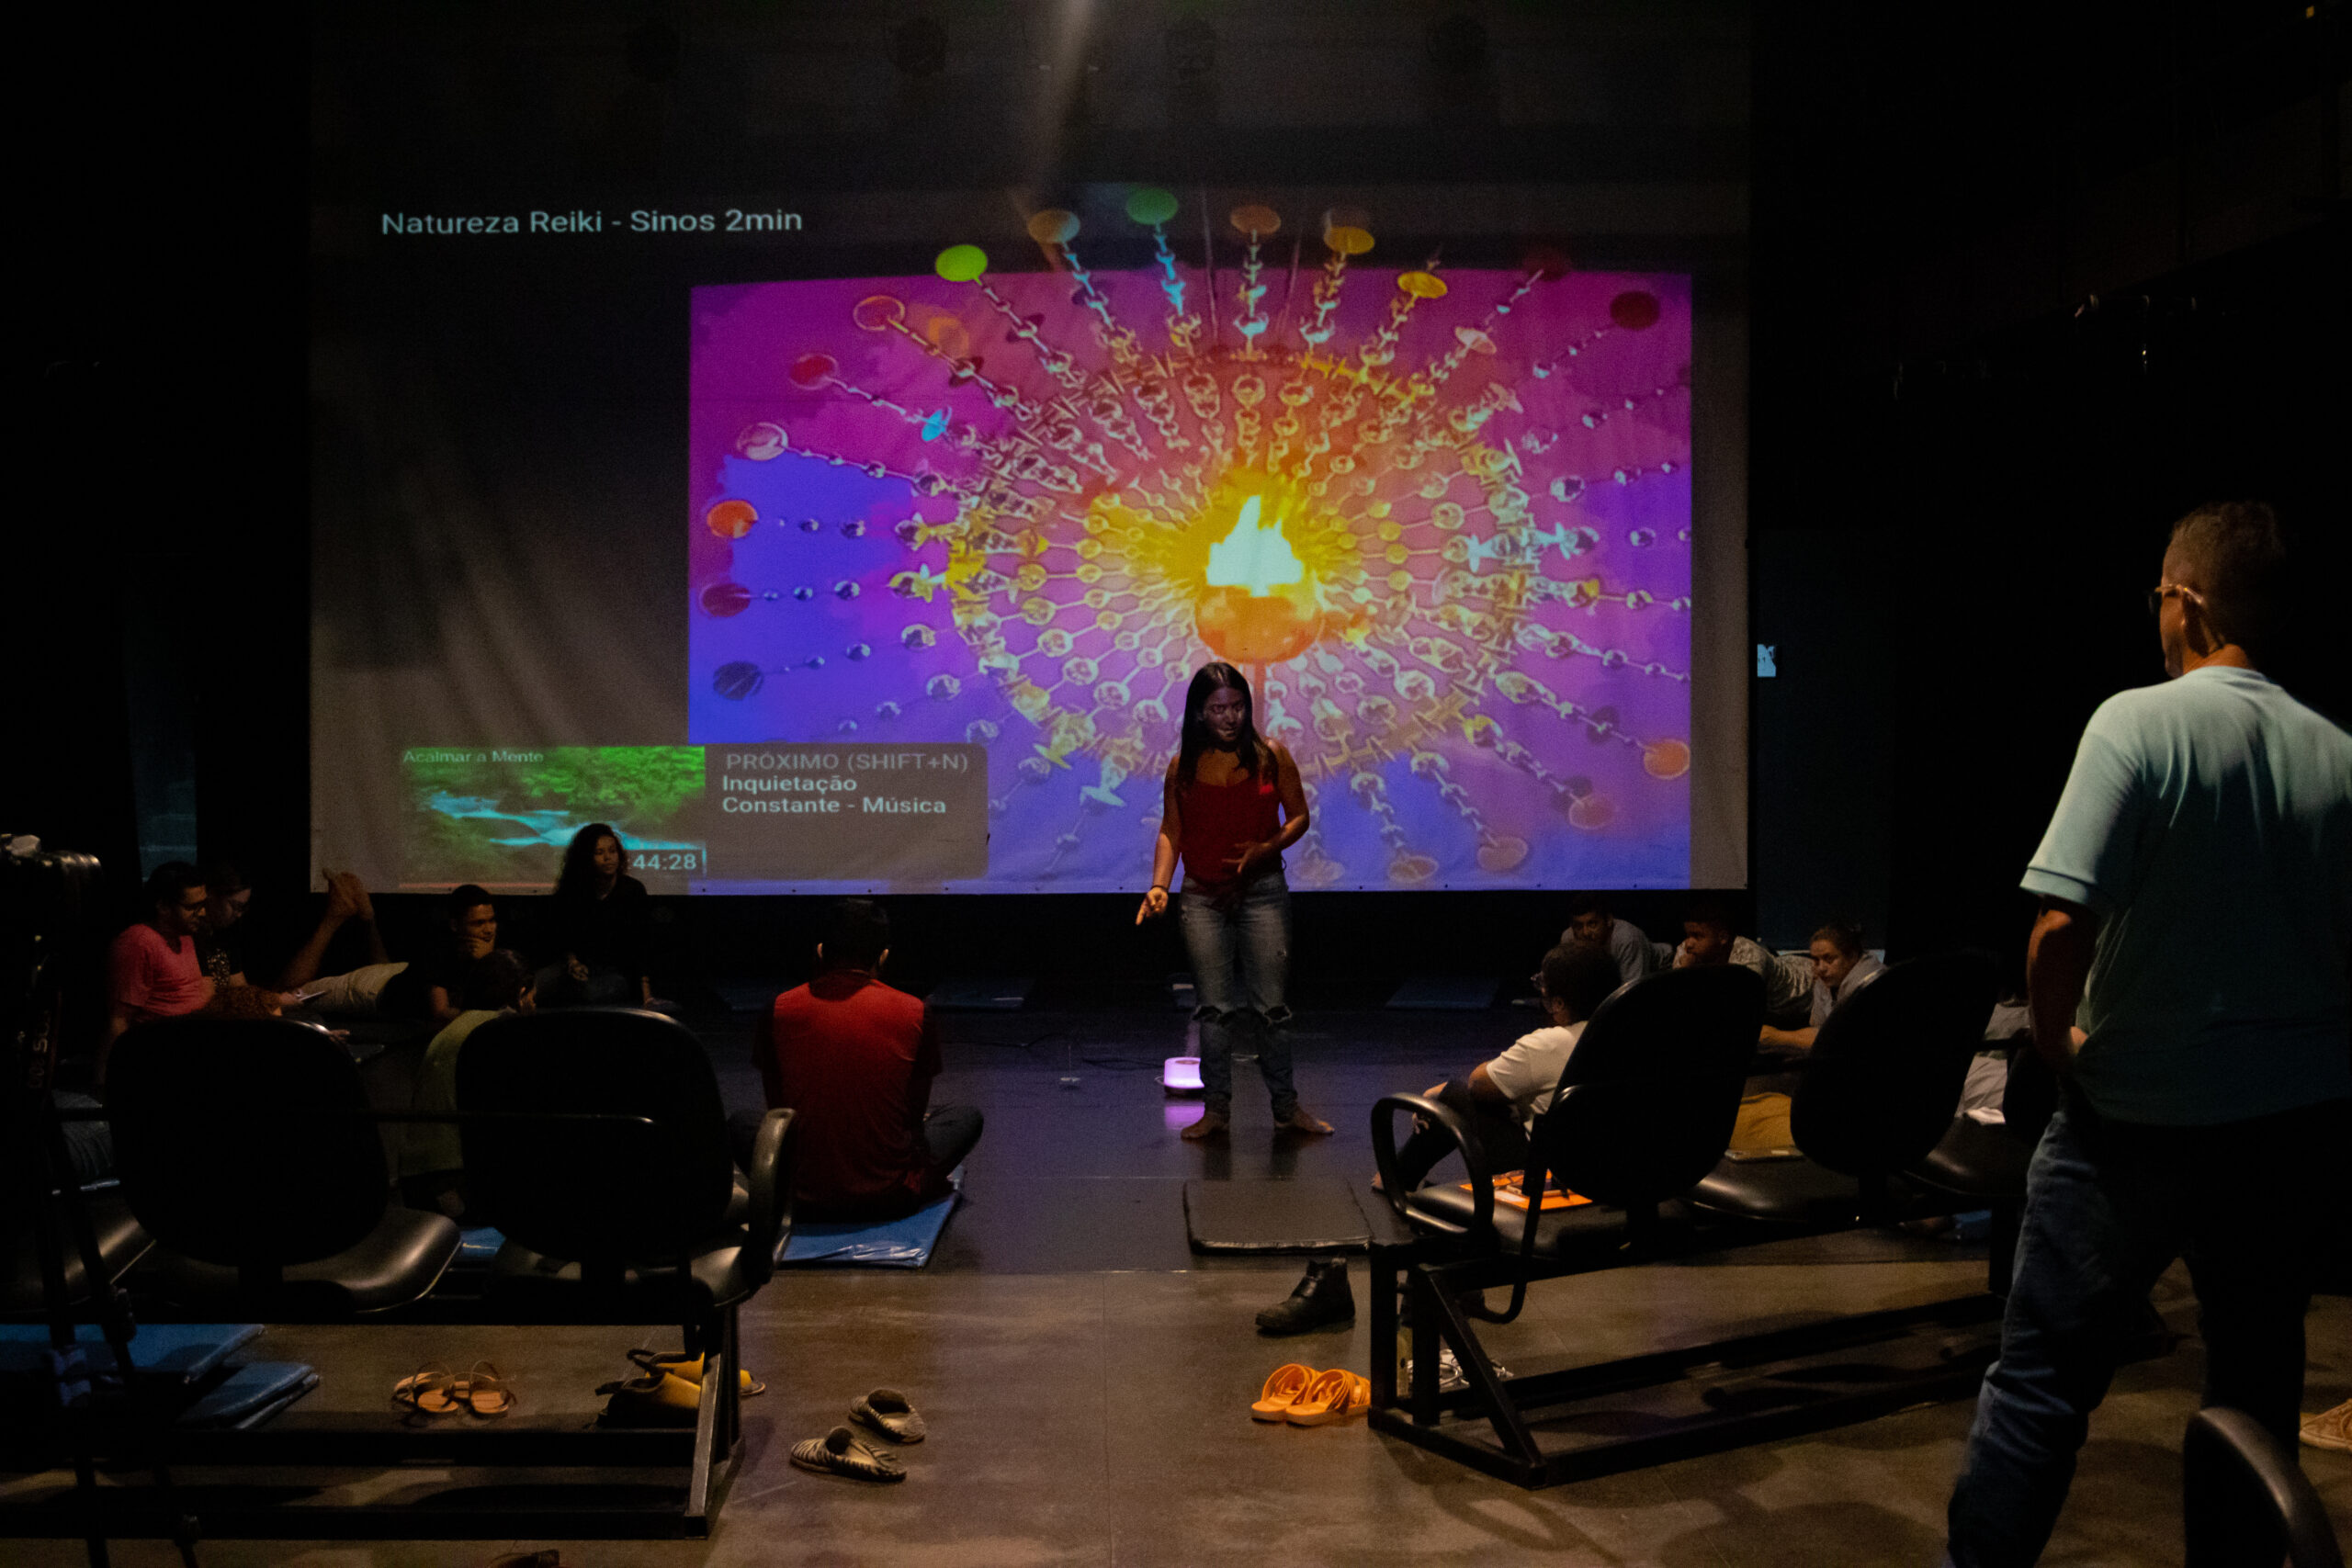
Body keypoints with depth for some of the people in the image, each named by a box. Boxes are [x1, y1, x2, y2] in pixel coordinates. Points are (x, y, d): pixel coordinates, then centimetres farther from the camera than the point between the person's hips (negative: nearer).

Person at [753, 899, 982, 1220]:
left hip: (807, 1197, -1)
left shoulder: (780, 1010, -5)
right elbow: (915, 1112, 3)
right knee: (968, 1117, 27)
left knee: (741, 1124, 29)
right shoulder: (914, 1012, -8)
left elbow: (777, 1107, 6)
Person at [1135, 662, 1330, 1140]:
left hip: (1263, 892, -1)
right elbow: (1170, 831, 6)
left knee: (1270, 1005, 1)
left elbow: (1298, 816, 4)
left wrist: (1268, 848, -14)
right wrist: (1159, 886, -8)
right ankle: (1216, 1107, 13)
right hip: (1203, 898, 1)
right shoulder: (1183, 767, 3)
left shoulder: (1271, 755, 0)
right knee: (1213, 1007, 3)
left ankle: (1286, 1105, 14)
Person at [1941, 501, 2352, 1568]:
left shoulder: (2139, 721, -15)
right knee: (2258, 1372, 19)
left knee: (2043, 1375, 4)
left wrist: (2059, 1042, -6)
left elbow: (2060, 928, -23)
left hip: (2141, 1116, -5)